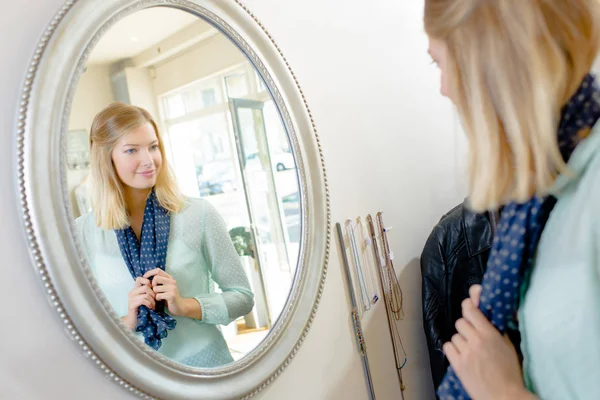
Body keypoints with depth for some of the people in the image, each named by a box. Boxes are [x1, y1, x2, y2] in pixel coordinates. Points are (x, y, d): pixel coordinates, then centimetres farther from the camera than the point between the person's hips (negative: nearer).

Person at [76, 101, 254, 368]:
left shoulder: (199, 214, -10)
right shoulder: (82, 233, -7)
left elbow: (243, 297, -4)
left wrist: (186, 306, -18)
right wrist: (125, 322, -17)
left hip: (206, 365, 0)